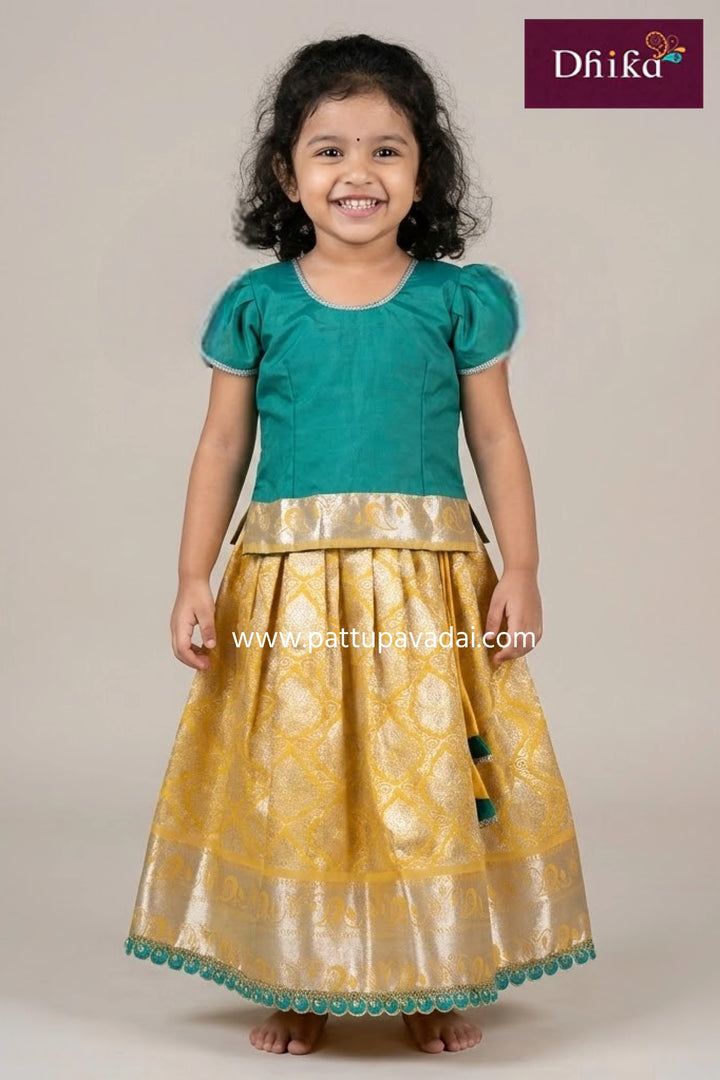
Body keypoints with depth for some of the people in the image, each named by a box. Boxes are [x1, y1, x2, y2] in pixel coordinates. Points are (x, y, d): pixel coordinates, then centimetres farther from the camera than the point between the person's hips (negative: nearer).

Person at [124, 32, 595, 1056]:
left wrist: (521, 572, -2)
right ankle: (298, 982, 25)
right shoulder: (257, 305, 2)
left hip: (433, 582, 0)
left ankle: (441, 981, 25)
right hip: (290, 588, 1)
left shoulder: (460, 299, 2)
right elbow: (222, 447, 6)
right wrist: (194, 578, -1)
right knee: (292, 779, 7)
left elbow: (497, 440, 5)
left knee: (433, 780, 7)